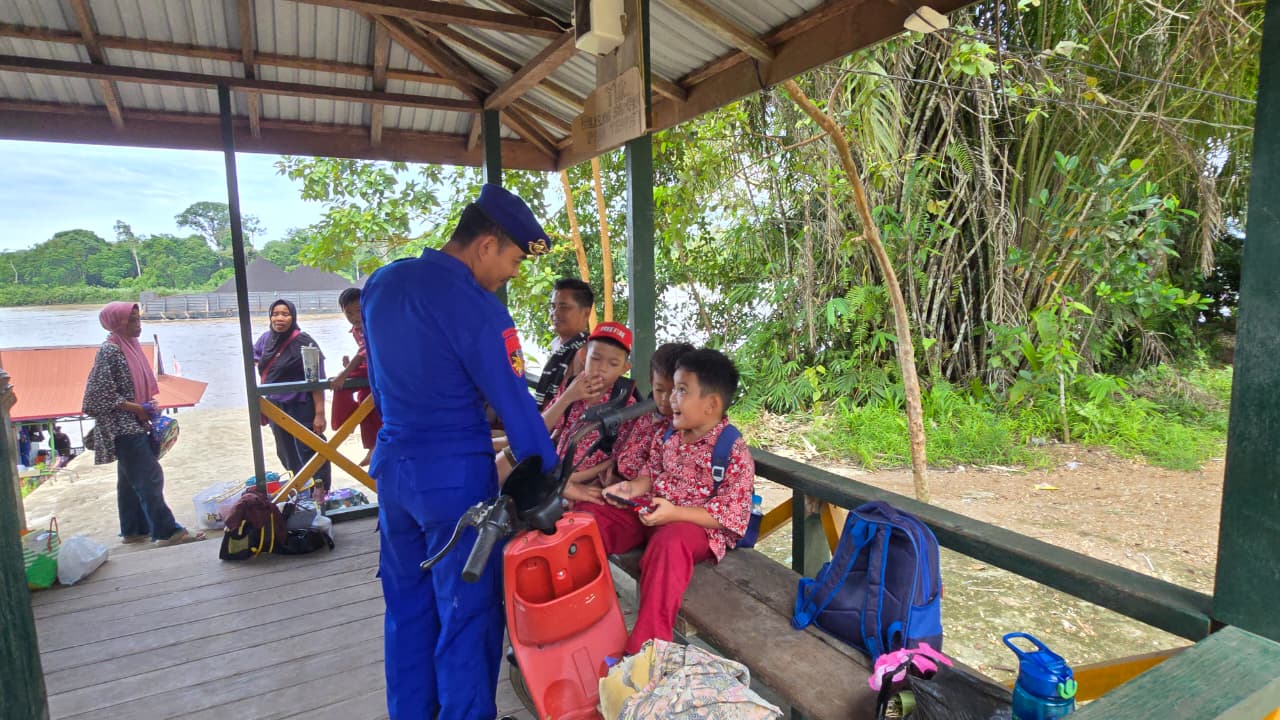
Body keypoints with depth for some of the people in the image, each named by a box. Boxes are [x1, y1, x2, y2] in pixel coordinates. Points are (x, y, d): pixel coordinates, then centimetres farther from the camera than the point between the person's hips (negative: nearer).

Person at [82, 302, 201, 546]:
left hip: (135, 425, 9)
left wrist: (148, 408, 7)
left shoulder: (131, 346, 11)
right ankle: (167, 531, -6)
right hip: (123, 427, -9)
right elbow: (103, 394, -18)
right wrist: (138, 409, -16)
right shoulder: (109, 351, -14)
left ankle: (134, 530, 24)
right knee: (150, 478, -9)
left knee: (131, 480, 15)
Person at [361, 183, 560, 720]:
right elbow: (515, 405, -17)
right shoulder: (476, 308, -20)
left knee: (406, 604, 21)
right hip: (455, 476, -8)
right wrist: (549, 479, -8)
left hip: (392, 467, 8)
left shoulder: (380, 283, 5)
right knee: (469, 611, 8)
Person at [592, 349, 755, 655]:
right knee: (589, 513, -4)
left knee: (668, 543, -41)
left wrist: (675, 512, -28)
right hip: (650, 511, 8)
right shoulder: (670, 434, 5)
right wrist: (634, 487, -7)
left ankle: (643, 647, -32)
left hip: (696, 523, -7)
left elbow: (730, 514, -19)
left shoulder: (734, 453, -17)